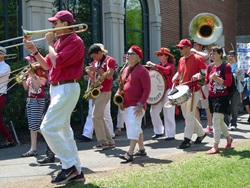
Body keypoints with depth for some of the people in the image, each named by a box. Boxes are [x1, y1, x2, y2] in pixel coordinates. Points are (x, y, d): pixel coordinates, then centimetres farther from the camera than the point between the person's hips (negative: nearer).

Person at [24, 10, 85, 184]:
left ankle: (69, 165, -7)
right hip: (57, 89, 10)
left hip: (67, 89, -10)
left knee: (47, 128, -15)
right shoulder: (59, 42, 16)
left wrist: (49, 43, -9)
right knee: (63, 129, 11)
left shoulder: (75, 41, -12)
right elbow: (47, 65, 19)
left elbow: (57, 62, -22)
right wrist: (35, 51, 5)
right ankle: (76, 171, 16)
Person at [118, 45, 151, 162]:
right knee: (136, 128, 15)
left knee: (133, 127, -15)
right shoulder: (126, 70, 15)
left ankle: (130, 153, -19)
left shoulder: (142, 71, -9)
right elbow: (122, 85, 23)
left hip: (136, 105, -9)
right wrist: (118, 94, 2)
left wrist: (140, 104, -20)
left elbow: (147, 89, -13)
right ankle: (141, 149, 26)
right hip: (126, 104, 9)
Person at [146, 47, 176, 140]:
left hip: (168, 91, -7)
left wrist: (153, 65, -24)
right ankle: (158, 131, 16)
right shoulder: (159, 66, 16)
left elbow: (166, 70, -26)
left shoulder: (170, 65, -3)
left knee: (168, 114, -5)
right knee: (154, 111, 1)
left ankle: (170, 134, 3)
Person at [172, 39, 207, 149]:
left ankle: (187, 140, -2)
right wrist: (175, 79, 6)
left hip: (194, 90, -8)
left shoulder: (197, 59, -8)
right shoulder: (181, 60, 14)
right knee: (186, 115, 13)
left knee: (189, 115, -7)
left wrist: (198, 76, -29)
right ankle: (201, 133, 29)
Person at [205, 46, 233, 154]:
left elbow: (229, 82, -13)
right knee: (219, 121, 18)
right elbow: (206, 80, 15)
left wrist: (217, 79, -26)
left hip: (221, 97, -7)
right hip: (212, 96, 7)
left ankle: (216, 147, -10)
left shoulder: (226, 67, -9)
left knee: (216, 120, -12)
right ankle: (228, 138, 40)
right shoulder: (210, 67, 10)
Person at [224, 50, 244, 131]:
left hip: (235, 89, -1)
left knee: (234, 107, 1)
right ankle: (226, 123, 9)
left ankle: (233, 124, 7)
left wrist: (239, 74, -11)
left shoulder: (238, 66, 7)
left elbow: (242, 79, 7)